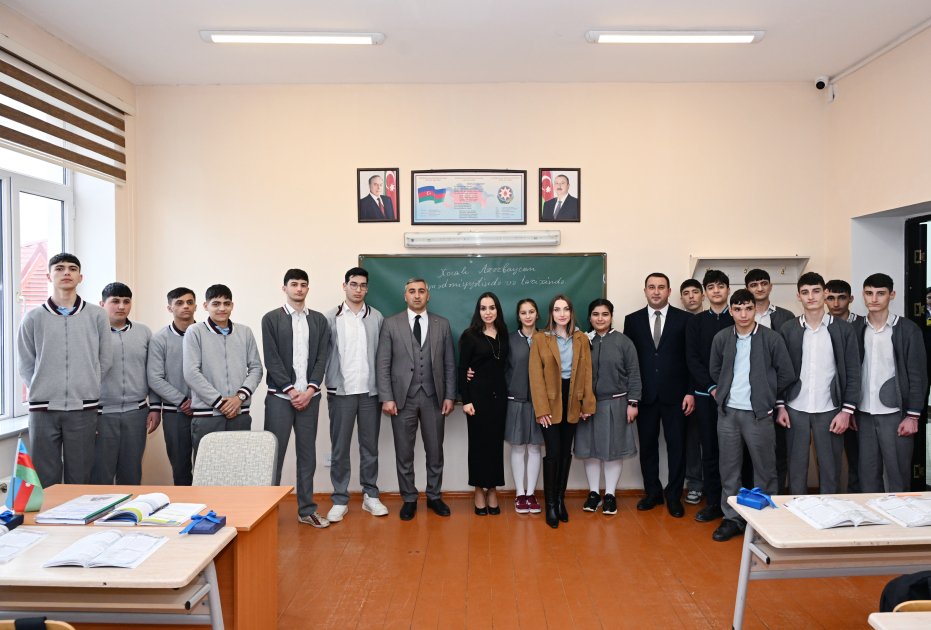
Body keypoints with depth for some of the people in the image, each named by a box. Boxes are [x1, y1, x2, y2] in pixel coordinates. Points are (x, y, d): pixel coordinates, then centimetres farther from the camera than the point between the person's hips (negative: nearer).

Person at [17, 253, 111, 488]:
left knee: (79, 479, 6)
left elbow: (104, 362, 4)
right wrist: (43, 392, 3)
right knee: (45, 480, 5)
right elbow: (26, 365, 7)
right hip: (43, 409, 0)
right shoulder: (33, 318, 4)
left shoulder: (97, 316, 3)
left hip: (83, 409, 0)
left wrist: (87, 390, 3)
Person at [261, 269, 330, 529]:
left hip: (309, 396, 3)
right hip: (280, 396, -3)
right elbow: (271, 359, -6)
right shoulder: (271, 319, 1)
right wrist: (291, 391, -12)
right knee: (274, 453, 1)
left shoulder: (319, 320, 9)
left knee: (307, 453, 8)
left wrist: (310, 390, -8)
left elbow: (321, 358, 4)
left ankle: (307, 510, 17)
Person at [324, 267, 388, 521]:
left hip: (370, 392, 2)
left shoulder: (377, 317, 5)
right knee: (339, 448, 6)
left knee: (370, 446, 10)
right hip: (341, 392, -1)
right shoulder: (330, 318, 1)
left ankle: (370, 495, 22)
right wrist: (320, 385, -6)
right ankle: (340, 500, 16)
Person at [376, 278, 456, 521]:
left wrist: (449, 396, 0)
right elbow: (382, 364, -2)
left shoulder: (442, 324, 6)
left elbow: (449, 364, 6)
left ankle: (434, 496, 26)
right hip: (403, 397, -1)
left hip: (433, 398, 1)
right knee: (404, 453, 7)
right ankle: (409, 499, 22)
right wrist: (386, 398, -9)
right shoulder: (391, 324, 1)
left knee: (435, 451, 10)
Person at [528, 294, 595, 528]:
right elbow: (535, 376, -8)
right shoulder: (540, 339, -4)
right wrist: (541, 409, -13)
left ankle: (561, 500, 24)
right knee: (553, 453, -6)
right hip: (550, 402, -3)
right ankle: (550, 504, 9)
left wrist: (587, 404, 0)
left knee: (566, 452, 11)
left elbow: (586, 373, 5)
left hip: (572, 402, 4)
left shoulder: (581, 339, 6)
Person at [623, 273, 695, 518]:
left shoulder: (684, 319, 1)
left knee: (676, 446, 5)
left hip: (675, 395, -1)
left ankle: (674, 496, 19)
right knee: (647, 446, 9)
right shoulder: (632, 320, 5)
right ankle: (653, 492, 24)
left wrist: (690, 392, -4)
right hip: (645, 395, 1)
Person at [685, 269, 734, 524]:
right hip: (705, 394, 1)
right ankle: (713, 502, 13)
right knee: (710, 450, 5)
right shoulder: (696, 322, 8)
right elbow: (692, 359, 1)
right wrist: (712, 387, -10)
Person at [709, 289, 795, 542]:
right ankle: (732, 518, 21)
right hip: (727, 412, 3)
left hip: (758, 413, -3)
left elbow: (787, 375, 0)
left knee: (765, 469, 6)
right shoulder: (721, 338, 3)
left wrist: (765, 394, 6)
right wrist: (721, 391, 9)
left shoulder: (772, 338, -7)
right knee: (729, 468, 10)